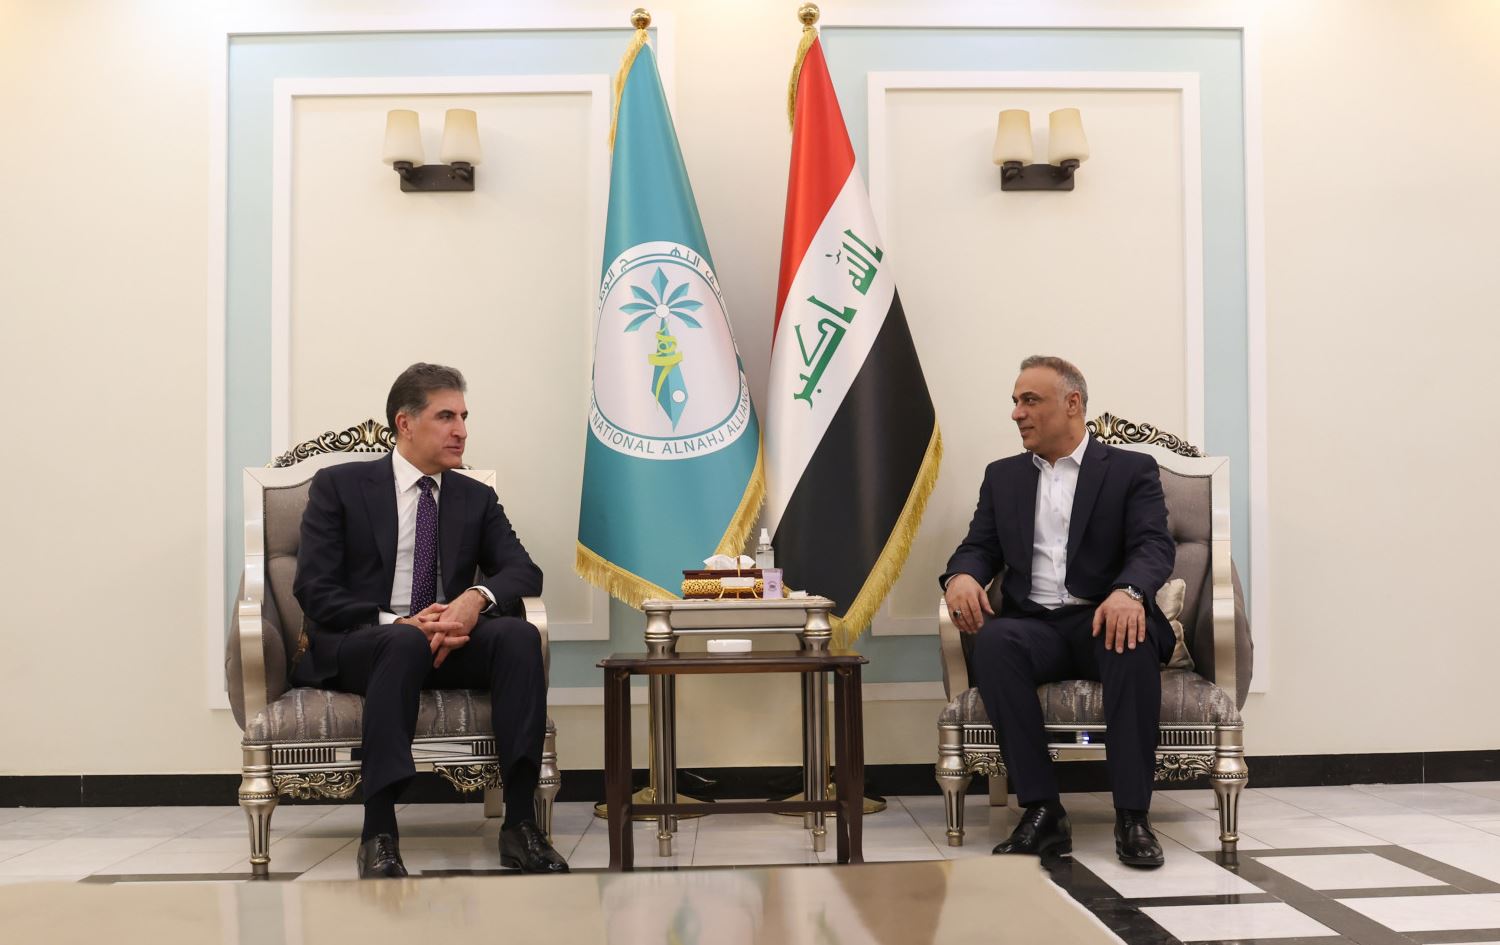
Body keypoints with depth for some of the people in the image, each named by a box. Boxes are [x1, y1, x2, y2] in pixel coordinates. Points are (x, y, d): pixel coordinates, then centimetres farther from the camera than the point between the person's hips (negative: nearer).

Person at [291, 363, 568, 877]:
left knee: (519, 634, -28)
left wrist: (477, 598, -22)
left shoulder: (477, 498, 15)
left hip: (447, 644, 3)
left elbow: (523, 571, 2)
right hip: (353, 646, -3)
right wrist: (399, 623, -20)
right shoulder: (339, 485, 4)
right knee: (404, 643, -38)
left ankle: (520, 824, -31)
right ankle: (378, 835, -39)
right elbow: (314, 591, -5)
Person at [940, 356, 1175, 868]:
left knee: (1132, 643, -37)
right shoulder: (1003, 476, 19)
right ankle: (1041, 811, -29)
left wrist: (1128, 591, -29)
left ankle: (1132, 815, -29)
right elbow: (980, 547, 13)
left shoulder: (1131, 470, 8)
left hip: (1103, 620, -2)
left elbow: (1155, 546, -6)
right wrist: (961, 576, -14)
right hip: (1034, 626, 2)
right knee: (994, 642, -33)